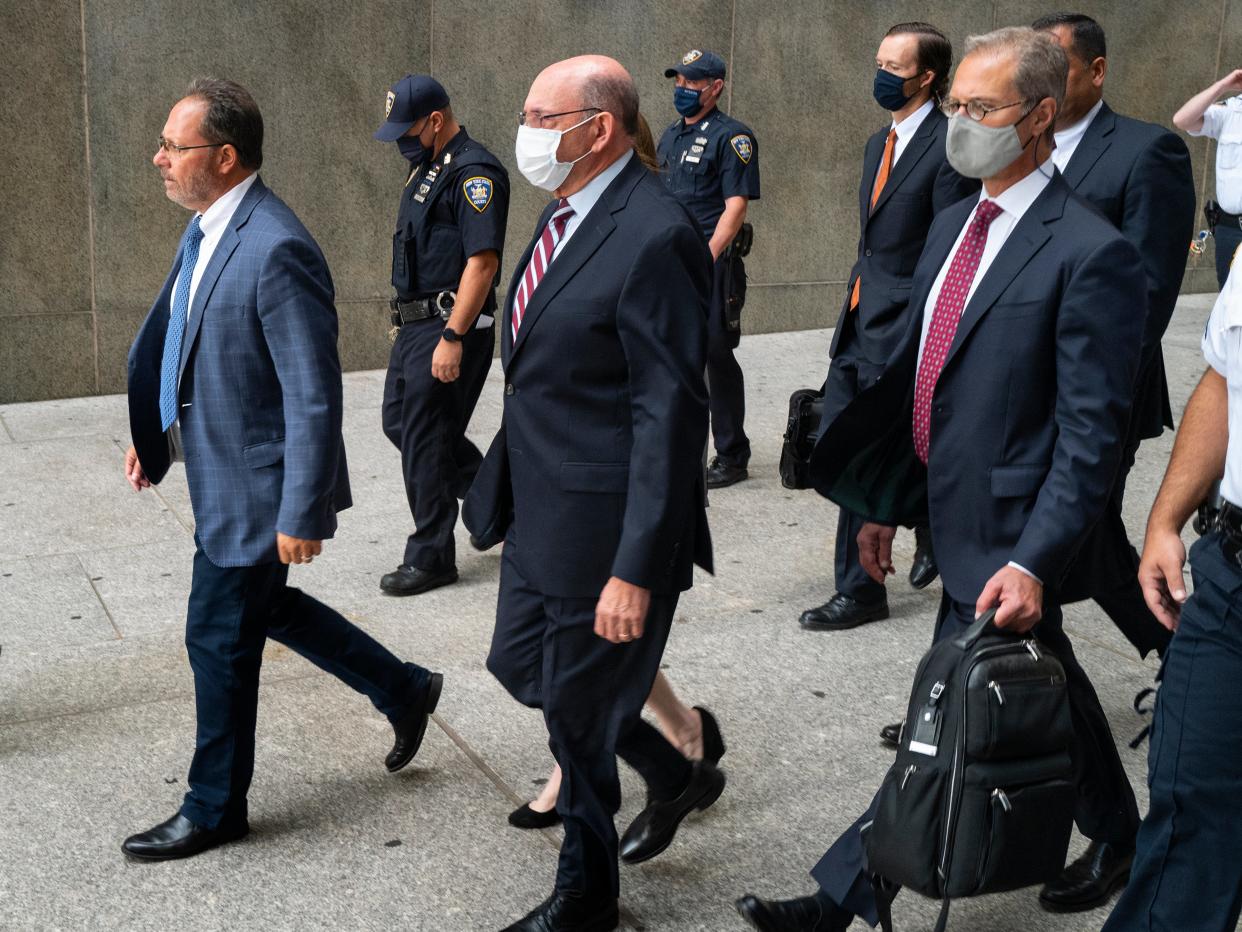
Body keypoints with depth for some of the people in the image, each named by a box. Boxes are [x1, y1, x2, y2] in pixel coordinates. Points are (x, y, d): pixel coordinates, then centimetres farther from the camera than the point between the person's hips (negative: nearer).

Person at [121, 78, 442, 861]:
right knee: (264, 606, 23)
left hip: (255, 486, -9)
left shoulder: (277, 251, -27)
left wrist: (301, 513, -23)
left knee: (220, 636, 5)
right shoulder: (209, 227, 4)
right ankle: (402, 690, 39)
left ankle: (216, 809, 26)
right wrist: (154, 435, 15)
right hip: (221, 470, 10)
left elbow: (315, 398, -26)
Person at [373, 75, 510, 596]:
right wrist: (410, 320, 20)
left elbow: (482, 261, -23)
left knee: (425, 440, -3)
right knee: (399, 421, 15)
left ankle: (431, 559, 10)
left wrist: (453, 338, -26)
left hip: (449, 326, -10)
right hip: (416, 322, 10)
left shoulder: (474, 172, -16)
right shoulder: (424, 168, 15)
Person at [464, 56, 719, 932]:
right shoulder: (569, 213, 8)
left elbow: (671, 415, -24)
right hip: (540, 506, 9)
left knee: (578, 704, 7)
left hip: (603, 521, -9)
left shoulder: (654, 238, -22)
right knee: (522, 664, 21)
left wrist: (636, 569, -24)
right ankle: (676, 776, 42)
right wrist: (508, 482, 18)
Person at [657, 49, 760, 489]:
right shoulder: (670, 135, 16)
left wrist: (706, 257, -21)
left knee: (717, 356, -3)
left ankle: (732, 457, 8)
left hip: (711, 262, -8)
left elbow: (735, 206, -15)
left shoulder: (731, 136, -8)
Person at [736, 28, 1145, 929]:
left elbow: (1091, 436, -18)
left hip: (1007, 540, -8)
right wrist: (888, 503, 13)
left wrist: (1034, 560, -25)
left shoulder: (1093, 254, -17)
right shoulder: (954, 224, 8)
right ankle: (1118, 836, 45)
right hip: (954, 517, 8)